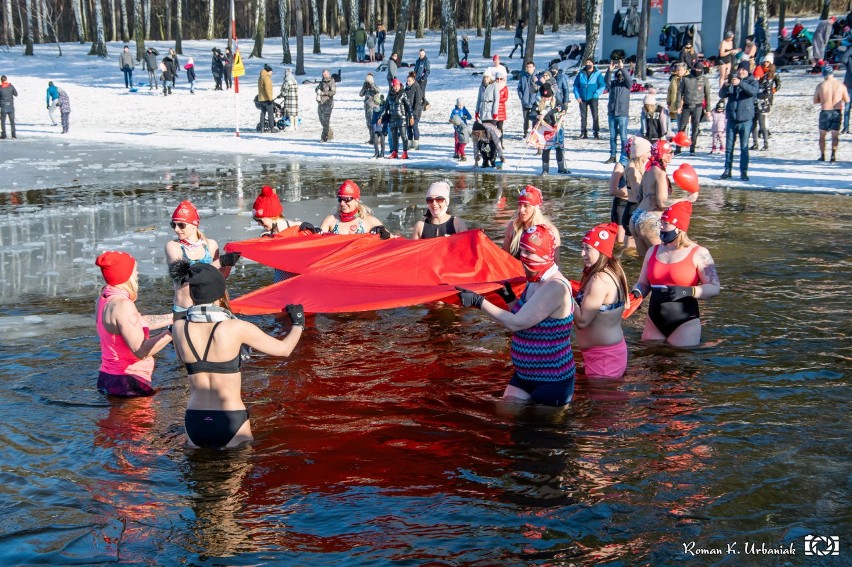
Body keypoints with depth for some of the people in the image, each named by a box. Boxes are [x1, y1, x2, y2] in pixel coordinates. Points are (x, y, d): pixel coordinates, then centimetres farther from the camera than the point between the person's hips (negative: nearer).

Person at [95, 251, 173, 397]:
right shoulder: (122, 305, -19)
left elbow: (139, 322, 23)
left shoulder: (104, 299, 10)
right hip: (128, 383, -10)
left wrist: (173, 317, 28)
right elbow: (141, 351, -22)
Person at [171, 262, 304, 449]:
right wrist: (298, 324, 21)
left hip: (194, 423, 4)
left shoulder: (179, 327, 0)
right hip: (230, 421, -4)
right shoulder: (236, 328, -10)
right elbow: (284, 349, 1)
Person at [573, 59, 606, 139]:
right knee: (583, 116, 8)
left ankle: (596, 133, -4)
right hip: (582, 99, 3)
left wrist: (596, 94, -13)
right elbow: (576, 85, 9)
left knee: (595, 116, -9)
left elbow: (603, 86, -4)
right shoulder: (581, 73, 5)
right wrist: (577, 96, -1)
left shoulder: (597, 74, -2)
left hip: (593, 98, -3)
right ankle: (584, 133, 15)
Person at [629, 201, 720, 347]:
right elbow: (643, 283, 14)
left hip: (685, 324, -5)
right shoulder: (653, 252, 8)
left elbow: (714, 288, -11)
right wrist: (636, 294, -8)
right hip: (654, 322, 5)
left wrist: (686, 291, -25)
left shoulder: (698, 254, -7)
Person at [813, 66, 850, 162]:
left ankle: (822, 155, 17)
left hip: (825, 112, -1)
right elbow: (847, 100, 5)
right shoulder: (841, 85, -2)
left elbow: (815, 101, 1)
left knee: (822, 135, 15)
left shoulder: (820, 86, -6)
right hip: (837, 112, 1)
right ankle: (833, 153, -15)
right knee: (835, 136, 4)